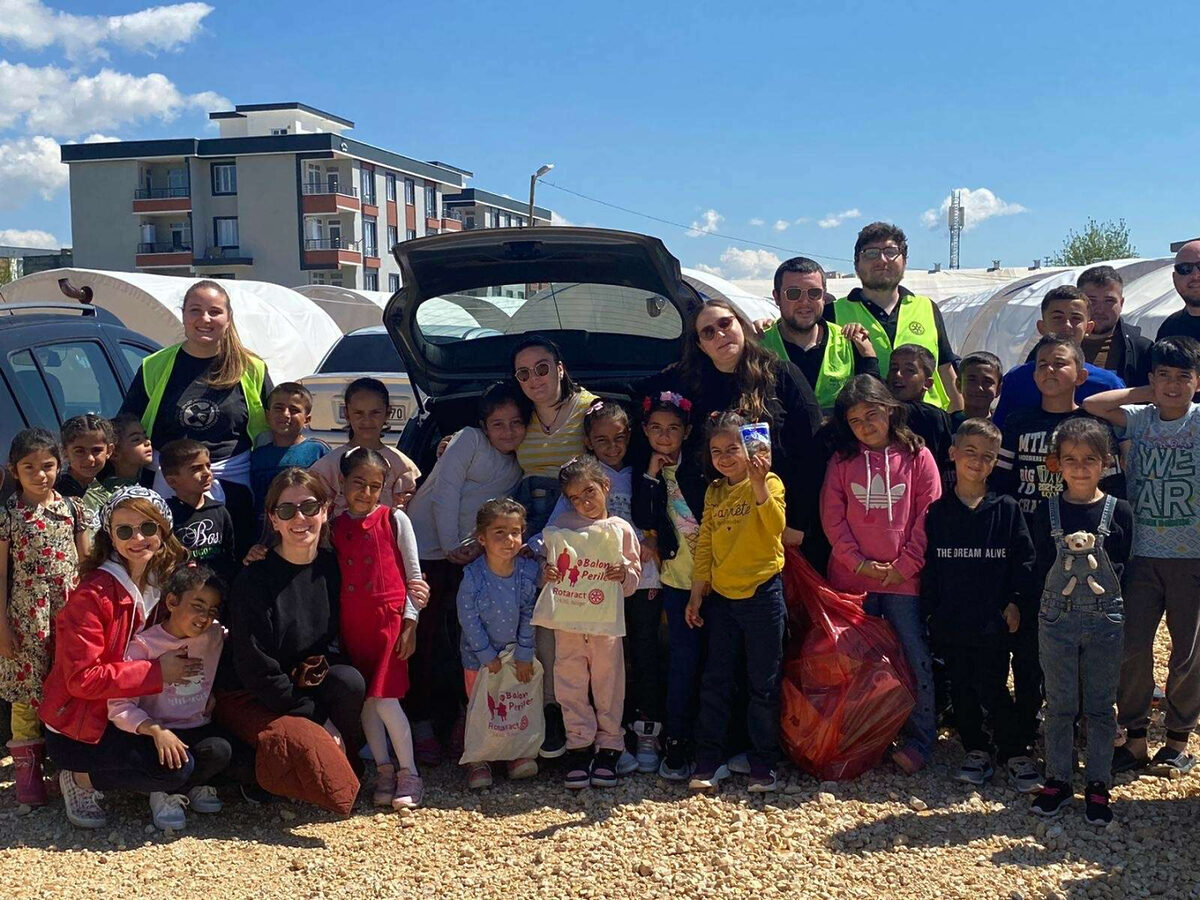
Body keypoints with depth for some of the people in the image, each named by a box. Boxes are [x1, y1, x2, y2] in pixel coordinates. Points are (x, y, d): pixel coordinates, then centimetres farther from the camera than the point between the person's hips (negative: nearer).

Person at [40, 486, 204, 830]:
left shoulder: (165, 580, 0)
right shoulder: (92, 595, -21)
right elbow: (82, 678, -22)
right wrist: (157, 672, -25)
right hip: (78, 727, -6)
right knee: (177, 767, -21)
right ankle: (81, 779, -1)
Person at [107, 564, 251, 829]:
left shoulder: (216, 636, 6)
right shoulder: (144, 645, -9)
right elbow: (120, 706, -15)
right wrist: (156, 731, -28)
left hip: (201, 728, 5)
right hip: (164, 733, -5)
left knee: (251, 764, -20)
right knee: (218, 751, -32)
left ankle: (196, 785, 6)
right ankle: (166, 793, -5)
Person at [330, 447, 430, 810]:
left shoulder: (395, 519, -1)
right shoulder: (334, 526, 9)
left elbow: (414, 574, 0)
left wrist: (410, 624, -4)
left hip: (389, 618, -4)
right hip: (351, 622, 4)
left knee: (385, 699, -8)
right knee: (364, 699, 5)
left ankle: (409, 774, 6)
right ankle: (383, 770, 18)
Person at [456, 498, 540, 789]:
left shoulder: (529, 571, -15)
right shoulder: (472, 576, -23)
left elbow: (529, 616, -7)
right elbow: (468, 619, -15)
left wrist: (524, 656, -5)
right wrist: (488, 656, -10)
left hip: (516, 649, 2)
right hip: (480, 653, -2)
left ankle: (516, 752, 26)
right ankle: (477, 760, 19)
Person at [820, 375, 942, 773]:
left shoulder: (916, 456, -1)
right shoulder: (842, 461, 4)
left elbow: (929, 515, -4)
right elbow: (832, 518, 1)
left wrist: (905, 565, -9)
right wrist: (858, 562, -8)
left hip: (903, 578, -2)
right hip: (852, 579, 2)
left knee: (916, 658, 0)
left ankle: (921, 739, 10)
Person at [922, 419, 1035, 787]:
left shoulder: (1006, 509, 0)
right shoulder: (937, 511, 3)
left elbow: (1024, 560, 2)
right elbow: (927, 564, 5)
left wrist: (1017, 603, -5)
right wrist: (929, 609, 1)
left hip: (993, 620, -2)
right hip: (950, 621, 2)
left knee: (992, 689, -1)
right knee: (961, 689, 9)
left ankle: (1013, 754, 14)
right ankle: (976, 750, 23)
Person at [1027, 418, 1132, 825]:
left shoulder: (1118, 512, -1)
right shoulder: (1047, 512, 0)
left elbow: (1122, 567, 0)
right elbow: (1040, 569, 0)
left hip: (1105, 620, 0)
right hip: (1057, 619, 0)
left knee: (1100, 706, 7)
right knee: (1059, 705, 8)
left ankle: (1098, 784, 19)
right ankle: (1058, 779, 20)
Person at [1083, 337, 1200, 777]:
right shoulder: (1138, 419, 4)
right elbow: (1091, 405, -6)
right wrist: (1144, 393, -2)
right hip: (1143, 555, 2)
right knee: (1131, 649, 2)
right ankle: (1134, 738, 15)